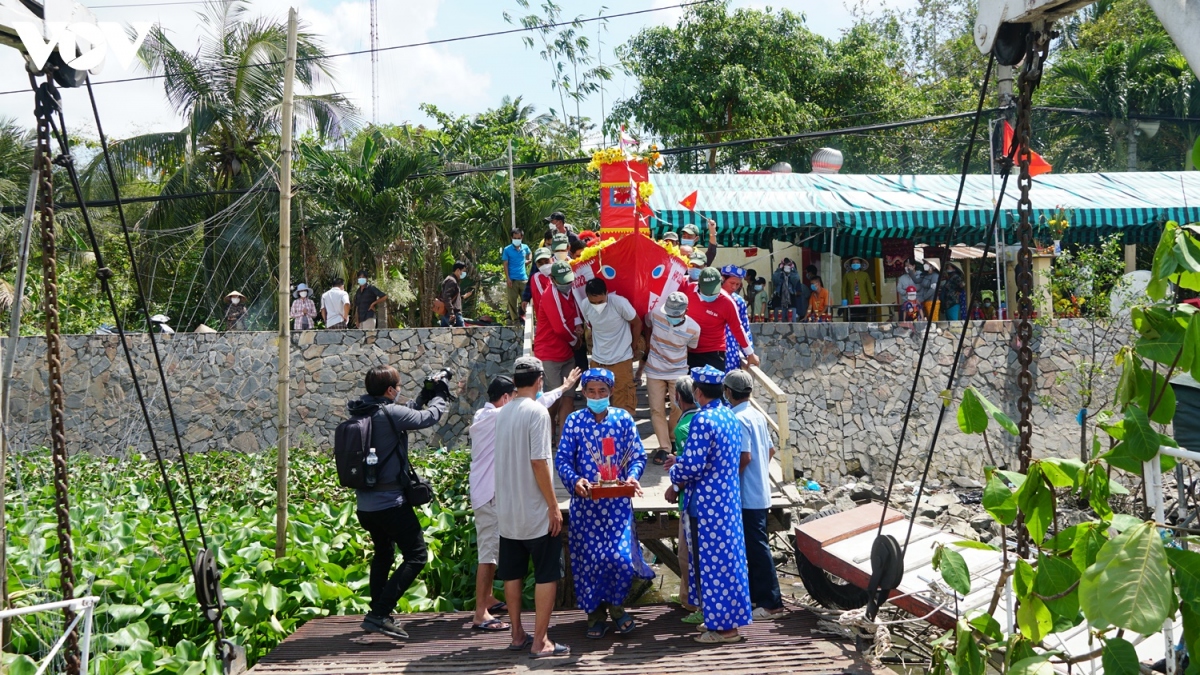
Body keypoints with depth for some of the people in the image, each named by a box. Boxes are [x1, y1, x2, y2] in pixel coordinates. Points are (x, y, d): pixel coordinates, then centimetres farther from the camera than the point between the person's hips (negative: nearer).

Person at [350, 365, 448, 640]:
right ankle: (379, 614, -13)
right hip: (390, 502, -9)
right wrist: (439, 396, 14)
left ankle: (377, 614, 31)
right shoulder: (390, 413, -17)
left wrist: (423, 396, 25)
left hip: (365, 503, 9)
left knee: (383, 554, 26)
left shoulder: (360, 413, 8)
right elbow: (428, 417, -5)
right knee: (415, 556, -4)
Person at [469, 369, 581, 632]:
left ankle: (487, 598, 31)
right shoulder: (496, 417, -19)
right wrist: (563, 388, -9)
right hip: (489, 495, -10)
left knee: (493, 550, 20)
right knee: (488, 553, -9)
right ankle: (481, 613, -8)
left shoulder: (483, 417, 11)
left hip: (491, 493, 10)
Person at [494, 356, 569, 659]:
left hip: (507, 510, 7)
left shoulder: (501, 414, 7)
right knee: (547, 576, 0)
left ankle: (518, 635, 20)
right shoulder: (536, 412, -14)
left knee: (512, 574, 13)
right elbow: (539, 463, -19)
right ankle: (540, 642, -1)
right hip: (536, 512, -7)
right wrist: (554, 506, -14)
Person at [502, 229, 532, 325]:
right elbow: (505, 265, -3)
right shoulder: (507, 249, -3)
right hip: (512, 279, -3)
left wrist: (529, 260, 12)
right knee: (512, 300, 0)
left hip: (524, 278, 3)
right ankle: (515, 320, 7)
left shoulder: (525, 248, 6)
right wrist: (507, 278, -9)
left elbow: (530, 253, 32)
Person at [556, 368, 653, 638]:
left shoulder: (624, 419, 4)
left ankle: (615, 605, 17)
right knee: (590, 558, 2)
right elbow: (562, 459, -2)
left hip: (618, 501, 0)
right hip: (585, 501, 0)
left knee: (621, 555, -9)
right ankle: (595, 614, 17)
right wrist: (575, 481, -20)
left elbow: (638, 455, 4)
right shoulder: (575, 420, 2)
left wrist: (632, 476, -16)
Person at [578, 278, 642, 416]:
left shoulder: (620, 303, -22)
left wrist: (634, 347, 5)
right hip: (597, 360, 4)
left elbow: (637, 323, -5)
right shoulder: (585, 307, -11)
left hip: (621, 360, -4)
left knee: (623, 403, 0)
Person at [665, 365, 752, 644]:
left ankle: (722, 626, 4)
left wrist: (675, 470, -1)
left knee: (711, 559, -1)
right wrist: (681, 463, 16)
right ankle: (728, 619, 23)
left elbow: (692, 466, -22)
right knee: (726, 555, 15)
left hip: (707, 503, -9)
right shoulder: (730, 416, 9)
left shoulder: (702, 420, -19)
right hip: (729, 496, 9)